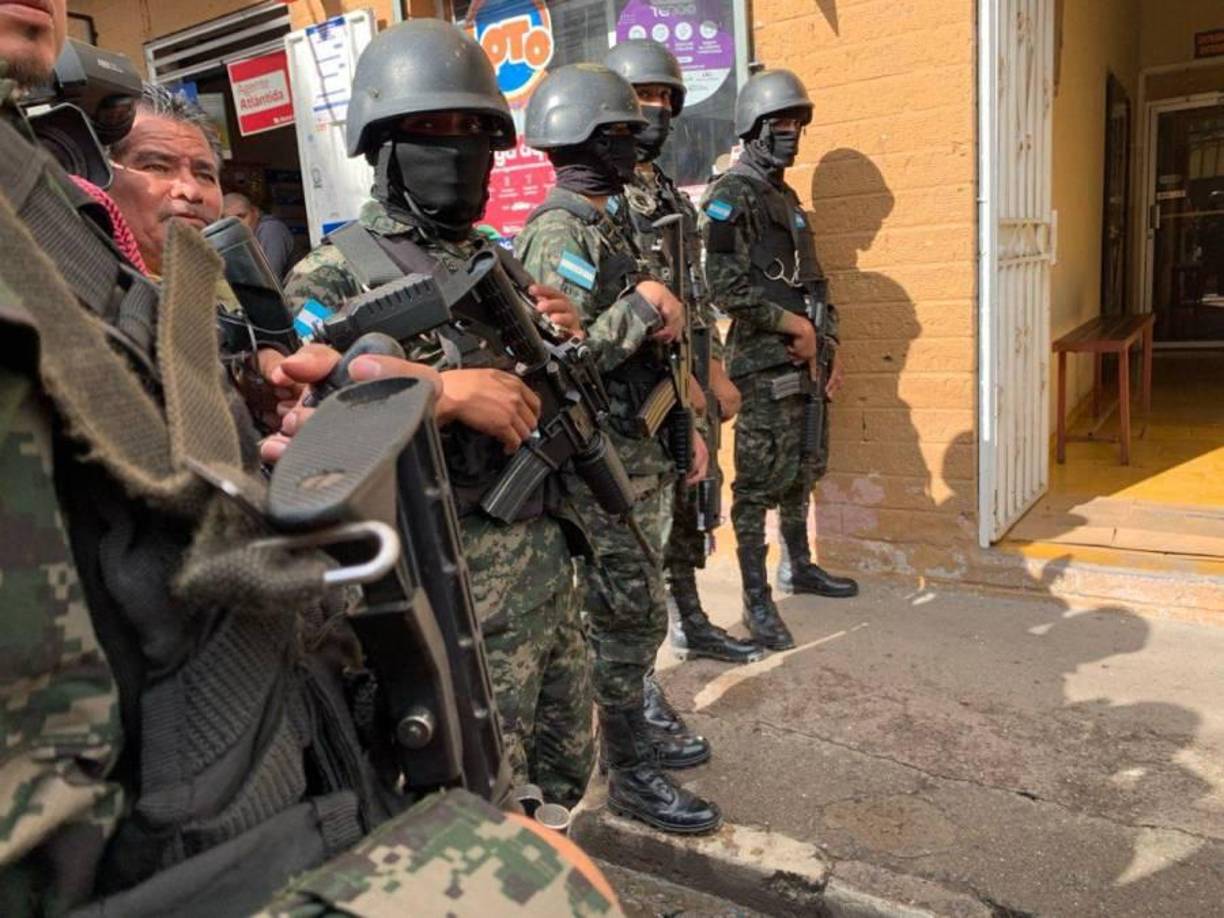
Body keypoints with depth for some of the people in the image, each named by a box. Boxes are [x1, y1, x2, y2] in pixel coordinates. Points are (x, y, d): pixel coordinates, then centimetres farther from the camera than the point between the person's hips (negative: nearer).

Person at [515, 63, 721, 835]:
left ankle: (636, 730, 35)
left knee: (635, 611, 18)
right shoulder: (557, 236, -16)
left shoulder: (606, 228, 15)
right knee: (629, 618, -1)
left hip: (645, 452, 10)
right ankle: (629, 775, 14)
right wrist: (642, 306, -20)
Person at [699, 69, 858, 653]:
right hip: (764, 365, -8)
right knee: (759, 483, -4)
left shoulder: (788, 198, 18)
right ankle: (756, 600, 5)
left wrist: (829, 345, 14)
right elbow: (727, 288, -19)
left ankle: (801, 567, 32)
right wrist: (797, 326, -14)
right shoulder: (731, 197, -9)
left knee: (800, 473, 17)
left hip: (805, 360, 9)